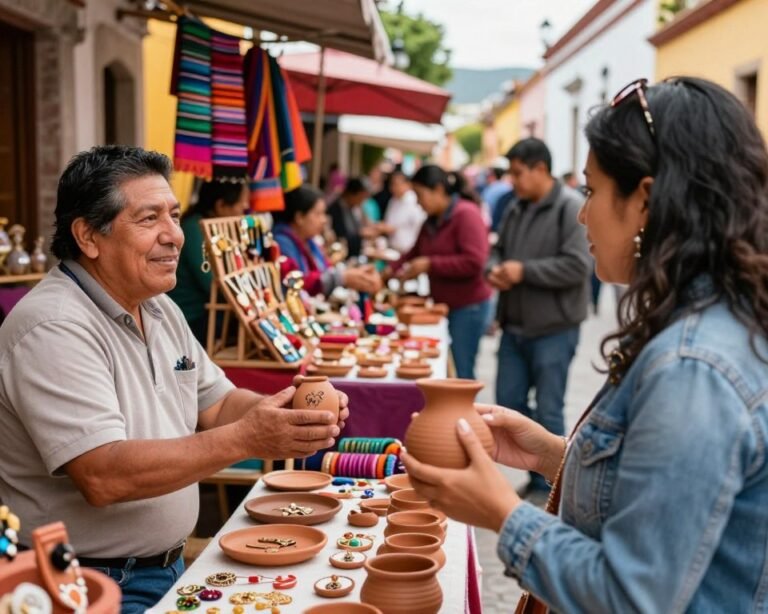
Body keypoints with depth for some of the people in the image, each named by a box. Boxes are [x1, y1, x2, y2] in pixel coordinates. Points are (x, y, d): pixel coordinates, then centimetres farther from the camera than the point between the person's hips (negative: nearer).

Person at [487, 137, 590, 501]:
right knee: (508, 403, 13)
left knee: (548, 410, 2)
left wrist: (524, 270, -19)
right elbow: (499, 249, 21)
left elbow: (577, 266, -21)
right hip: (515, 325, 8)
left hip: (553, 329, -8)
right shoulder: (516, 209, 11)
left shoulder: (571, 207, -14)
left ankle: (546, 485, 18)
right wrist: (495, 269, -2)